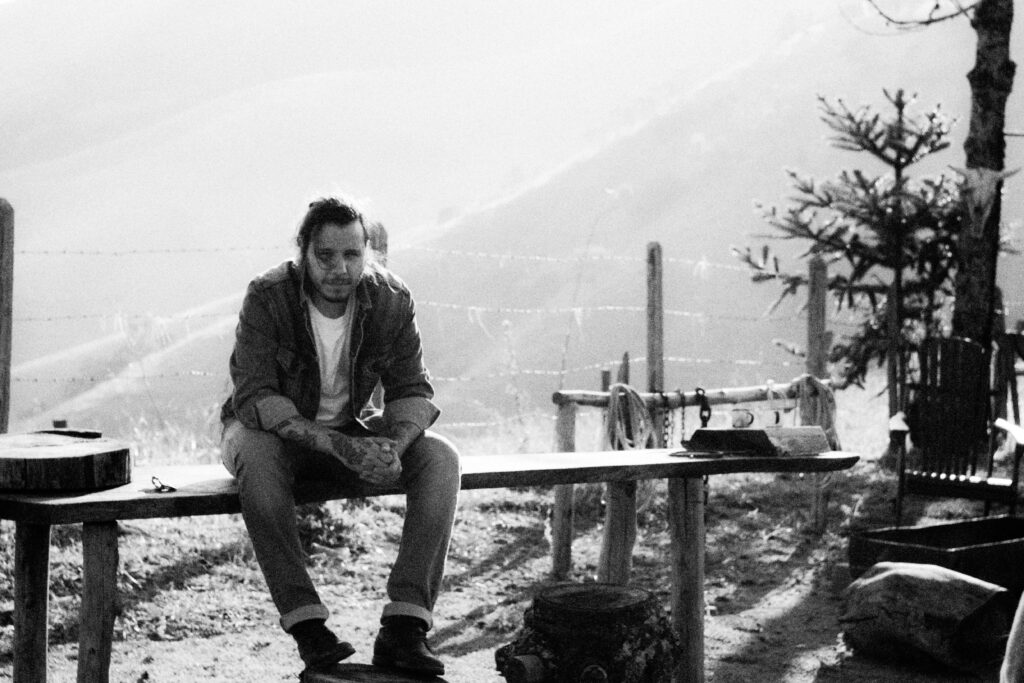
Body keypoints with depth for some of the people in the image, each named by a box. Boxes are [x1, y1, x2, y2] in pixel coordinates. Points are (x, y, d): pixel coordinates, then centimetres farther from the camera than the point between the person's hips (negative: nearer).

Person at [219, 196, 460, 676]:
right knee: (256, 456, -39)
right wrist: (340, 447, -40)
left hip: (351, 433, 4)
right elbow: (253, 397, -28)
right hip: (272, 432, -3)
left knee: (440, 457, -21)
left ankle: (403, 629, -29)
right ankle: (307, 627, -34)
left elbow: (412, 390, -7)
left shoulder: (391, 300, -11)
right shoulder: (267, 298, -21)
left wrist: (392, 446, -31)